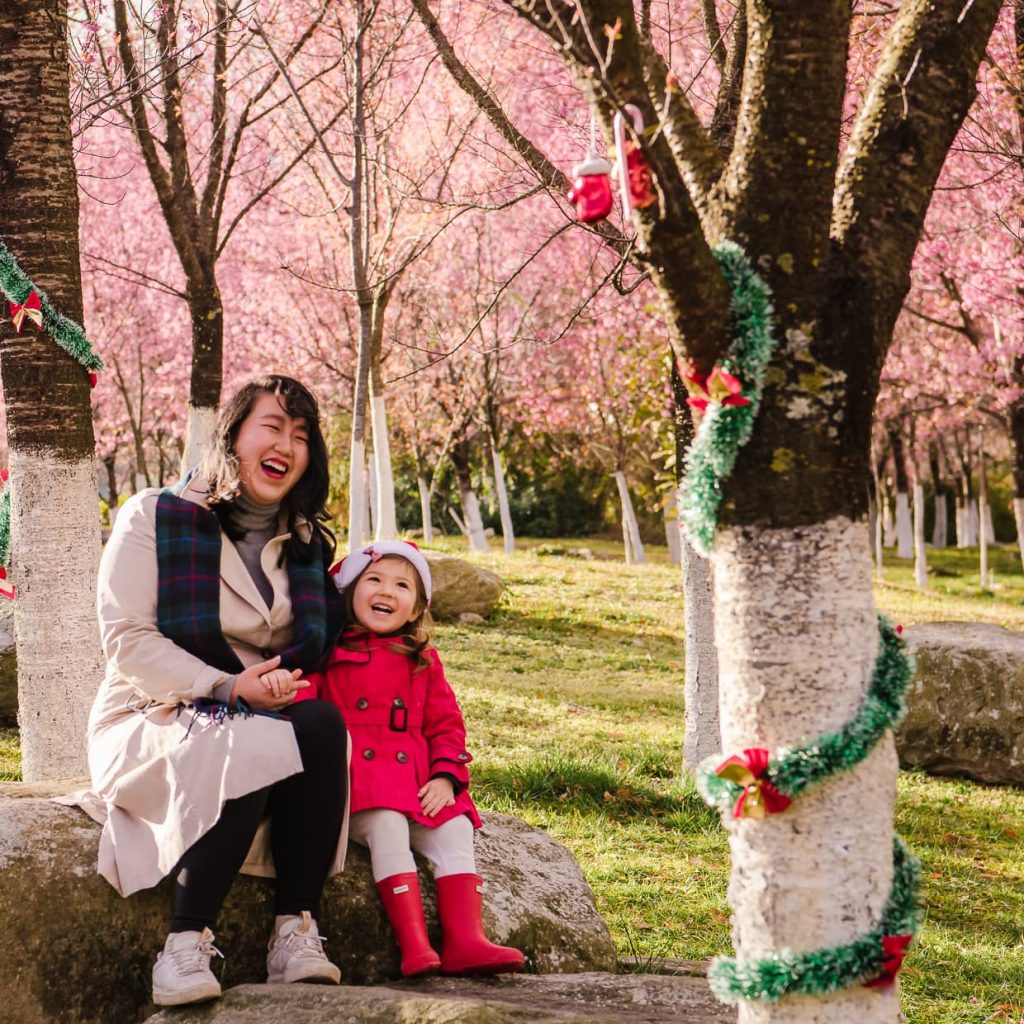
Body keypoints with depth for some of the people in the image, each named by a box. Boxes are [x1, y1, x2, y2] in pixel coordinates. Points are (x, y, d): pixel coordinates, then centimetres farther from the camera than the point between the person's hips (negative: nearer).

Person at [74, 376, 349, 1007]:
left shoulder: (306, 543, 16)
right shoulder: (156, 518, -1)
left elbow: (321, 644, 21)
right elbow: (126, 638, -10)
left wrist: (285, 681, -3)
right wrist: (227, 688, -21)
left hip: (269, 717, 5)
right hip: (156, 719, -5)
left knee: (321, 724, -30)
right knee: (245, 750, -38)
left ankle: (296, 931, -31)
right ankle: (187, 944, -34)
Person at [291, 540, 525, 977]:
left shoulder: (423, 663, 19)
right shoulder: (327, 654, 7)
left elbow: (446, 725, 17)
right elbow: (300, 711, -3)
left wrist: (445, 777, -1)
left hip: (415, 784, 5)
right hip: (354, 781, -4)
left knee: (454, 828, -18)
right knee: (387, 824, -31)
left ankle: (464, 940, -23)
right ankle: (414, 945, -37)